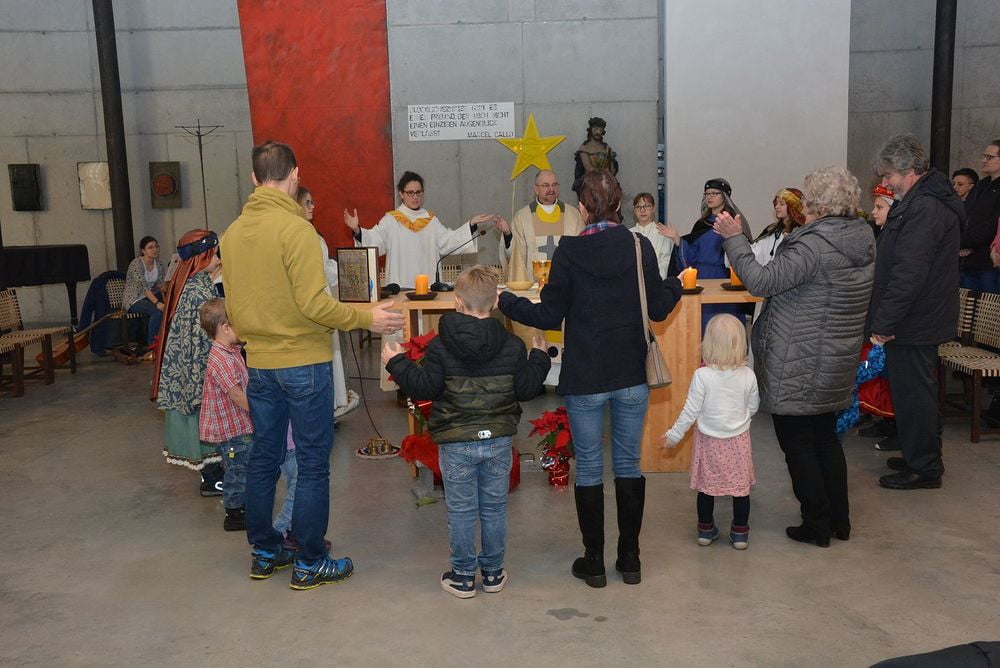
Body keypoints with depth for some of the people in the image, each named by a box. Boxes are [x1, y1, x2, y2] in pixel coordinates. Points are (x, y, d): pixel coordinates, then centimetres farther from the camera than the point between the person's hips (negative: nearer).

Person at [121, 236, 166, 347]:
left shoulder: (158, 263, 3)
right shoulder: (136, 264, -19)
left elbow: (162, 283, -1)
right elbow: (143, 287, -30)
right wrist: (157, 303, -41)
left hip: (150, 297, 7)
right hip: (134, 300, -7)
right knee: (158, 311, -32)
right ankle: (151, 345, -23)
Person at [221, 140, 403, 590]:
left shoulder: (233, 232, 5)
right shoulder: (295, 228, -16)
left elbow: (233, 308, 12)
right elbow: (313, 304, -21)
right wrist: (367, 318, -11)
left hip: (258, 363, 7)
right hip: (303, 362, -7)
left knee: (263, 458, 17)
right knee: (312, 465, 4)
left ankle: (264, 553, 29)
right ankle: (310, 564, 13)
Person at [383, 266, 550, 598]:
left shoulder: (440, 347, -10)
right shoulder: (512, 345, -3)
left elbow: (424, 387, -11)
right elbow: (526, 389, 0)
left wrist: (396, 362, 3)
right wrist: (539, 357, 17)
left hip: (456, 443, -2)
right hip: (499, 440, 3)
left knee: (461, 511, 8)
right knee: (494, 507, 14)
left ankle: (463, 576, 19)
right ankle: (493, 572, 26)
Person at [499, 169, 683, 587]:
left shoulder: (568, 251, -9)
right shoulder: (640, 246, -3)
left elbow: (550, 316, -6)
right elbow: (658, 308, 2)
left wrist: (504, 301, 7)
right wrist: (677, 285, 22)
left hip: (584, 378, -2)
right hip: (632, 375, 2)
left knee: (588, 466, 9)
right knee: (628, 464, 13)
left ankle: (594, 561, 17)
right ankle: (630, 559, 21)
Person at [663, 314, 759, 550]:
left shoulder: (702, 376, -19)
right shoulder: (748, 375, -11)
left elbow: (691, 411, -14)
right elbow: (753, 407, 3)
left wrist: (674, 435, -1)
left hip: (709, 441, -1)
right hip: (738, 440, 1)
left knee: (706, 486, 14)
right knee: (741, 486, 14)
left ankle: (705, 530, 27)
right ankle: (740, 533, 23)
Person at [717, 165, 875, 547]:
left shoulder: (815, 244, -22)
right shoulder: (863, 238, 5)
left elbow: (762, 281, -24)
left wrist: (734, 238, -16)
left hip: (798, 367, -9)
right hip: (837, 362, 9)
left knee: (797, 443, 4)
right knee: (825, 437, 20)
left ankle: (816, 525, 13)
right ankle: (839, 520, 29)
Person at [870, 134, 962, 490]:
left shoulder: (924, 209, -21)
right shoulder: (925, 201, 14)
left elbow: (908, 273, -27)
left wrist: (884, 321, -23)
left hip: (914, 323, -11)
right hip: (923, 318, 11)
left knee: (913, 392, -1)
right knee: (916, 390, 19)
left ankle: (923, 468, 11)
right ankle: (921, 458, 31)